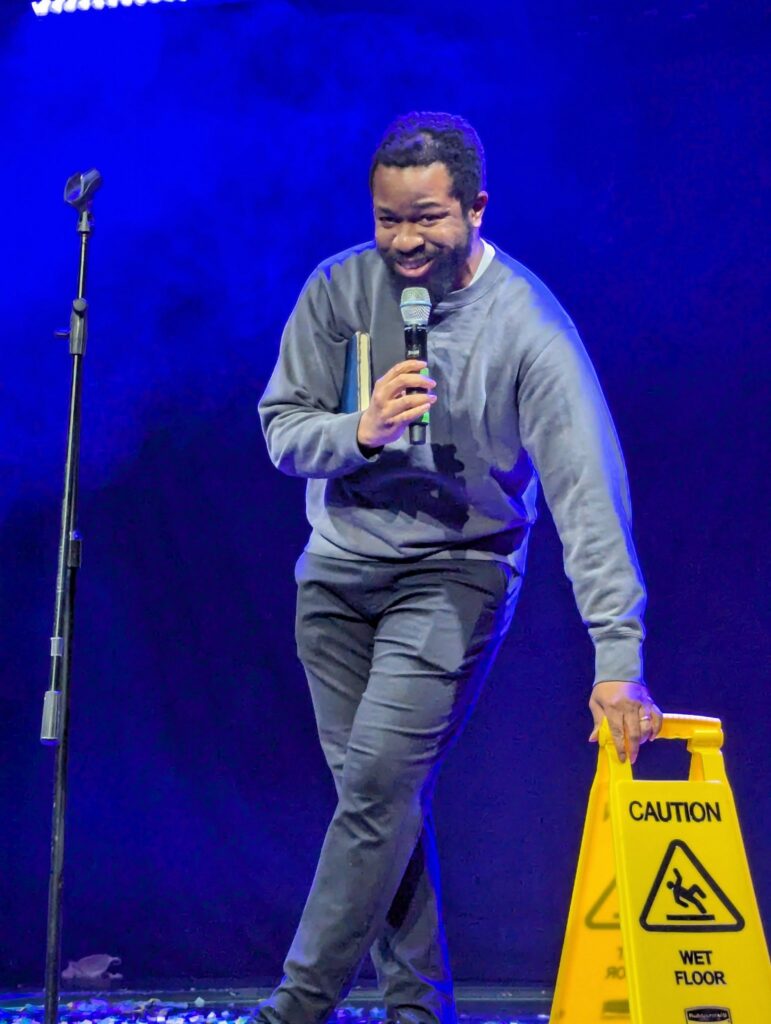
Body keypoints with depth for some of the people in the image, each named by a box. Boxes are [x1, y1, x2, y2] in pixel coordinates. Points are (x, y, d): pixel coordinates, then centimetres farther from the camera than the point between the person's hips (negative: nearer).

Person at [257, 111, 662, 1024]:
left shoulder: (528, 325, -17)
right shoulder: (340, 286, -5)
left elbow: (587, 489, -22)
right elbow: (281, 428, -2)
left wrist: (618, 656, -28)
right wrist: (360, 431, -24)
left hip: (456, 570, -4)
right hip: (337, 570, 4)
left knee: (380, 782, -14)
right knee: (378, 795, 7)